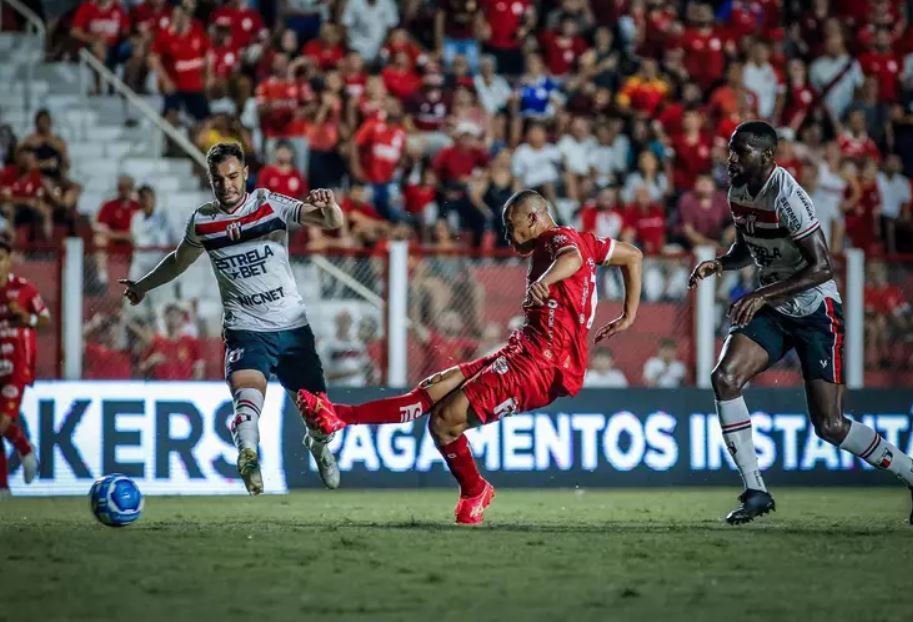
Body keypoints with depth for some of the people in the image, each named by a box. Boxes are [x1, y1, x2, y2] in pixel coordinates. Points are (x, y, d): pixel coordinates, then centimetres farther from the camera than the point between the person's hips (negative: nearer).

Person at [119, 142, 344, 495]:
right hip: (245, 330, 0)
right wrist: (142, 286, 34)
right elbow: (179, 261, 23)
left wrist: (329, 207, -42)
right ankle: (248, 459, -47)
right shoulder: (202, 221, 0)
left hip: (293, 326, 0)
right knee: (248, 392, -31)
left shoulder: (271, 204, -7)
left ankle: (318, 444, 43)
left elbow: (333, 223, -18)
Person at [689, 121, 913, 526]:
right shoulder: (738, 191, 2)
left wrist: (763, 295, -29)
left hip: (815, 311, -7)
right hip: (772, 309, 7)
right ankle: (755, 491, -7)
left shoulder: (785, 196, -23)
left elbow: (822, 267, -26)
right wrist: (718, 264, -2)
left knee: (829, 425, -9)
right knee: (724, 377, -15)